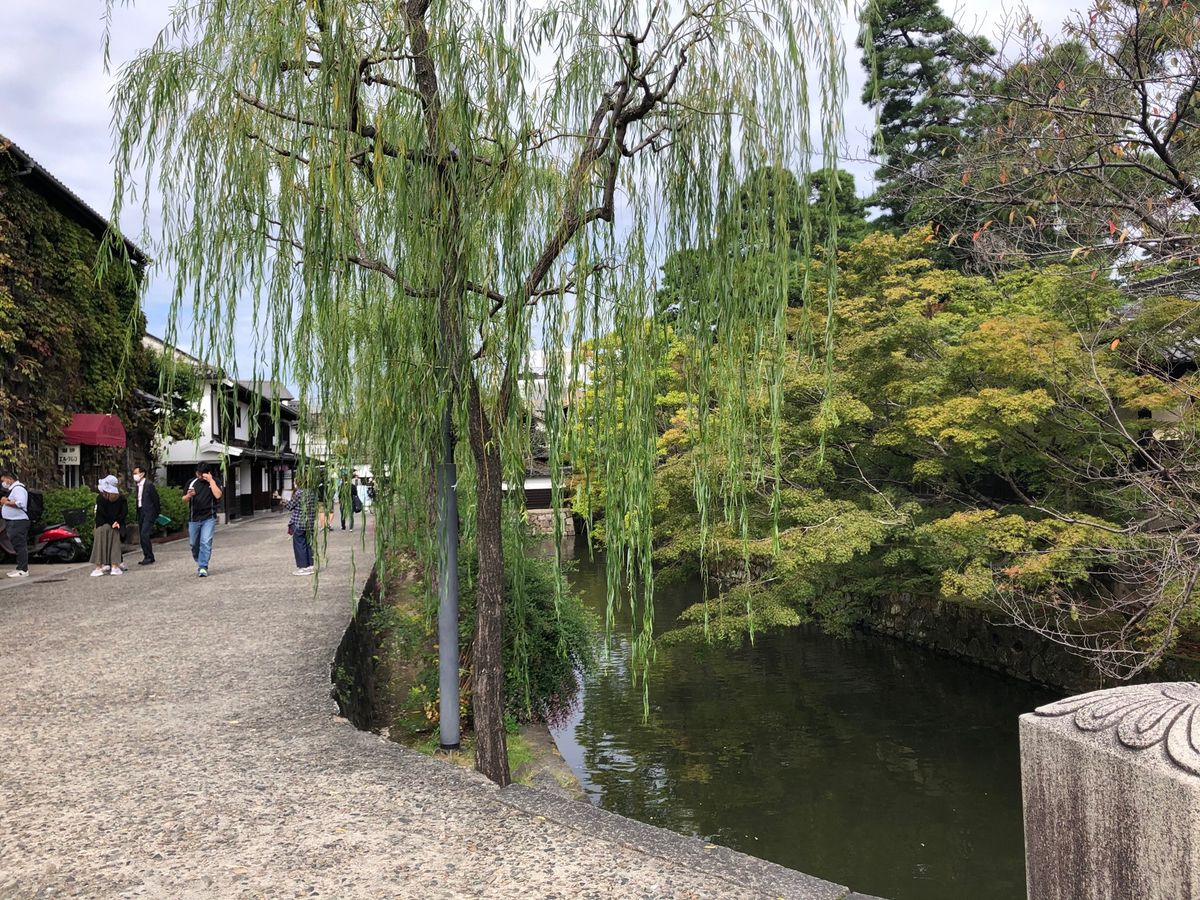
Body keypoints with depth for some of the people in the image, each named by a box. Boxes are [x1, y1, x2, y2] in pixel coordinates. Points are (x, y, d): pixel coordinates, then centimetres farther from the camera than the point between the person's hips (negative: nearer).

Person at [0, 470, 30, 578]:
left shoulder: (18, 489, -11)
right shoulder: (13, 489, 23)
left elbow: (20, 503, -25)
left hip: (18, 523, -11)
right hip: (13, 522, 11)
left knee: (20, 546, -11)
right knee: (18, 546, 11)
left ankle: (23, 570, -12)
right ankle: (20, 568, 14)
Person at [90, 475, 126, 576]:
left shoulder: (100, 498, -7)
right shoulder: (120, 498, 0)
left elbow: (102, 512, -13)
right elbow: (125, 510, -7)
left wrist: (111, 522, -8)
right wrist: (117, 521, -10)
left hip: (102, 526, -2)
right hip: (115, 527, 2)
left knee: (100, 545, 6)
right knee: (114, 545, 7)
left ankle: (99, 567, 7)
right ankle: (114, 567, 5)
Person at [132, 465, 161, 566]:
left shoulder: (149, 484, -11)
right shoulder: (138, 485, 12)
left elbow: (156, 500, -9)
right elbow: (138, 500, 16)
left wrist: (156, 514, -5)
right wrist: (137, 514, 12)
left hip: (148, 513, -8)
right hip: (140, 512, 8)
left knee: (144, 534, -15)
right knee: (142, 535, 8)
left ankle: (149, 557, -8)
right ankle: (146, 557, 14)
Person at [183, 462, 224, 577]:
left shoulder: (215, 482, -1)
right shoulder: (192, 482, 7)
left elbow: (218, 495, -18)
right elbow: (184, 499, 12)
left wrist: (211, 480, -17)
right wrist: (189, 496, -11)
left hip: (209, 518, -3)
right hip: (193, 519, 4)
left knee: (206, 543, -14)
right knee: (194, 544, 11)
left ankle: (203, 567, -13)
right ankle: (199, 563, 33)